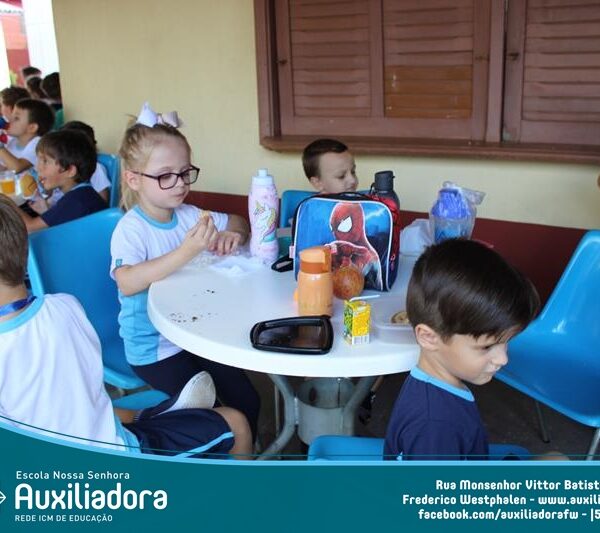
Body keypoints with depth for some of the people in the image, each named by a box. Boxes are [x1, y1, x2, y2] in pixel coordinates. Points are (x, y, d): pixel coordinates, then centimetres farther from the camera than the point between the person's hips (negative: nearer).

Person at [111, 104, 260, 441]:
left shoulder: (189, 215, 2)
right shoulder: (130, 229, -16)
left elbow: (238, 222, 17)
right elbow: (127, 283, -34)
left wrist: (232, 235, -7)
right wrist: (186, 252, -41)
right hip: (154, 347, -5)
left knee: (247, 400, -2)